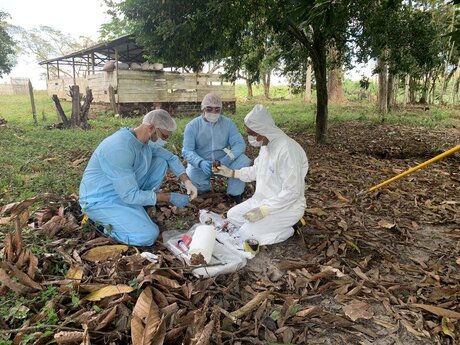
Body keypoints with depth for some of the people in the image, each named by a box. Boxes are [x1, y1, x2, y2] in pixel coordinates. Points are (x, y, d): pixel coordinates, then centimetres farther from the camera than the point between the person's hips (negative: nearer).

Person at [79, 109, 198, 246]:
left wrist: (187, 181, -7)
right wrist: (169, 197, -23)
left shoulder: (147, 140, -5)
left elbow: (171, 158, 9)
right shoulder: (120, 149, -32)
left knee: (161, 162, -1)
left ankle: (136, 208, 4)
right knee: (148, 235, -23)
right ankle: (105, 222, 2)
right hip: (100, 201, -8)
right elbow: (130, 195, -29)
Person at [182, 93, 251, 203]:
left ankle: (235, 192, -2)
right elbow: (187, 151, -15)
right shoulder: (192, 126, -8)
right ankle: (204, 187, 6)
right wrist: (200, 163, -36)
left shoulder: (228, 123, -3)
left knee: (243, 160, -24)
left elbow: (239, 143, -12)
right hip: (201, 164, -1)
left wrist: (228, 157, -33)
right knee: (191, 175, -33)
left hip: (223, 162, 1)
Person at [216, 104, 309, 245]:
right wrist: (232, 173, 7)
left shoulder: (287, 150, -29)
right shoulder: (266, 144, 1)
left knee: (246, 234, -17)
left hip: (287, 206, -9)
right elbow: (257, 170, 18)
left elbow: (292, 192, -29)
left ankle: (286, 230, 2)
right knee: (232, 215, 9)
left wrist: (264, 210, -28)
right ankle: (275, 225, 11)